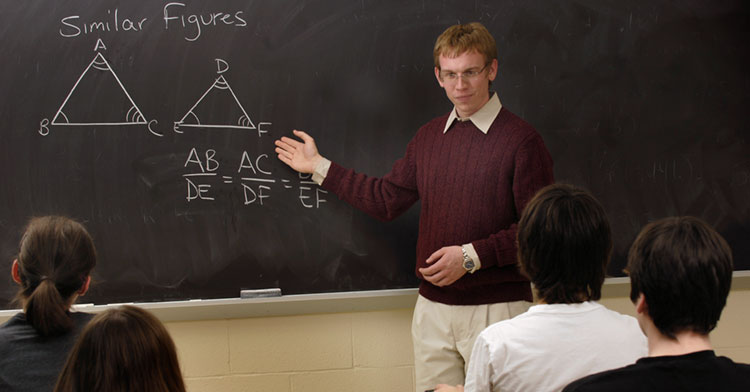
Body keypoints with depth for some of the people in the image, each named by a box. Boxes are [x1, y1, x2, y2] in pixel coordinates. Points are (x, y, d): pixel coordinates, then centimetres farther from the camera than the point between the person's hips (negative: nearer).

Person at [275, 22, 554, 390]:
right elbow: (386, 199, 20)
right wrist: (319, 167, 24)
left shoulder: (521, 140, -8)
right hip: (433, 307, 5)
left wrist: (471, 256, -18)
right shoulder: (429, 137, 12)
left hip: (496, 308, -5)